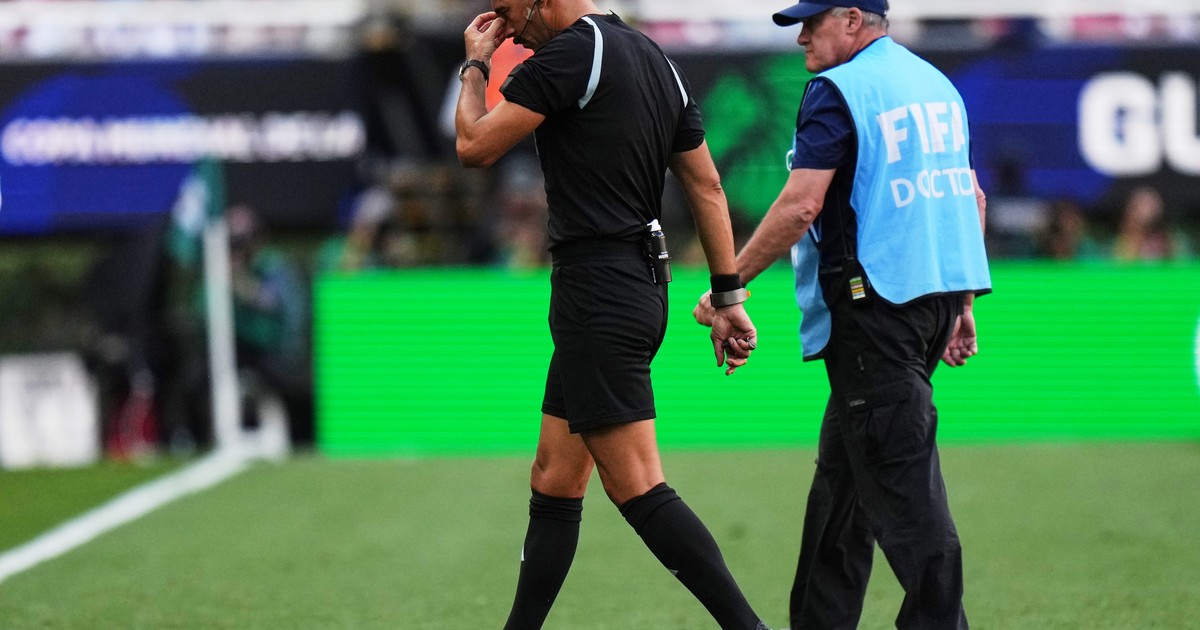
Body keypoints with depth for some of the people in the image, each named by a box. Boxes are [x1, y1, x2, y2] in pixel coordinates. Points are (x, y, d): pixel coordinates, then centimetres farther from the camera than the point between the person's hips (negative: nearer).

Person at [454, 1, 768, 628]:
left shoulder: (568, 55, -13)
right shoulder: (656, 61, 14)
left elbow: (474, 146, -10)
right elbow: (707, 185, 15)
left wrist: (474, 65, 8)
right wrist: (729, 298, 17)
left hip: (597, 292, -10)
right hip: (642, 286, 10)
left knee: (637, 488, -10)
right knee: (553, 482, 14)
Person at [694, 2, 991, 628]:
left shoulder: (838, 90, -10)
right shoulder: (935, 83, 16)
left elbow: (800, 205, -16)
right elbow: (971, 196, 19)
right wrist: (962, 304, 23)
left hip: (874, 306, -9)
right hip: (939, 291, 9)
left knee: (900, 480, -8)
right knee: (842, 471, 15)